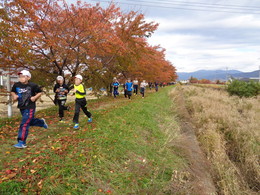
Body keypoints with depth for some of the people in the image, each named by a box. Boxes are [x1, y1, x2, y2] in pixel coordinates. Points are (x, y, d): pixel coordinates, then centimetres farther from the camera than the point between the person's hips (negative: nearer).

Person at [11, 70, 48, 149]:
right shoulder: (16, 85, 0)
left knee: (24, 124, -9)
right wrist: (14, 96, -2)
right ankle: (41, 122, 51)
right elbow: (12, 91, 18)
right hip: (21, 107, 6)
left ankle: (22, 143, -3)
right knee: (30, 121, 22)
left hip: (30, 107, -6)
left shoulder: (33, 85, -12)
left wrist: (35, 97, -15)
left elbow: (40, 92, 1)